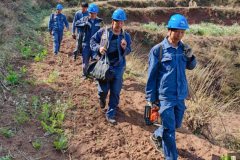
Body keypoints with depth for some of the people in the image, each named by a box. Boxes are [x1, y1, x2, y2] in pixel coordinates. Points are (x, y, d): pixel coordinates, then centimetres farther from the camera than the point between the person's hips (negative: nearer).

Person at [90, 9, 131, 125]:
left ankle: (110, 114, 23)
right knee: (103, 90, -2)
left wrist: (124, 48, -15)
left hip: (118, 67, 2)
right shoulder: (103, 31, -3)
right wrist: (98, 47, -13)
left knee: (115, 92, 5)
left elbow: (128, 52, 8)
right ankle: (102, 99, 38)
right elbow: (92, 40, 7)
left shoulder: (126, 36, 1)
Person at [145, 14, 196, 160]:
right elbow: (152, 75, -7)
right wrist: (151, 97, -4)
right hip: (165, 96, -6)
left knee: (177, 124, 20)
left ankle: (157, 137, 46)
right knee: (169, 128, 2)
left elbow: (191, 67, 15)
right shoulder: (158, 50, -13)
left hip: (181, 95, 6)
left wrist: (190, 56, -7)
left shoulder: (183, 48, 1)